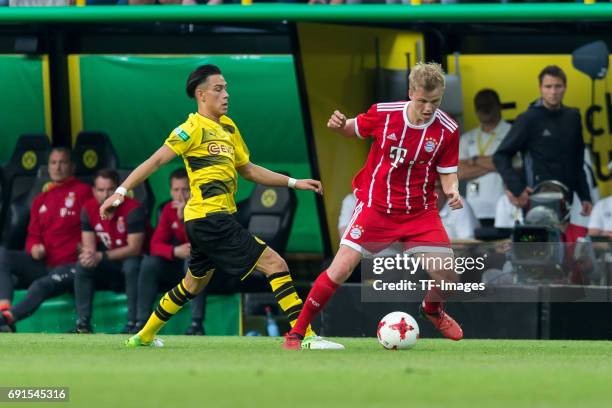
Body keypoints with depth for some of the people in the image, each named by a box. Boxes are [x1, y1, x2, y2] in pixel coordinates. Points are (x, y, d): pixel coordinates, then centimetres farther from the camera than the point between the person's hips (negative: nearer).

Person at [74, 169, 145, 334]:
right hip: (107, 270, 4)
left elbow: (134, 248, -25)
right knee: (83, 265, -21)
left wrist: (101, 256, -32)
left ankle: (133, 324, -34)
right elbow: (89, 246, -5)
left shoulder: (132, 209, -21)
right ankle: (83, 323, -21)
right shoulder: (89, 209, -5)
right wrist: (89, 255, -31)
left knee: (131, 265, -36)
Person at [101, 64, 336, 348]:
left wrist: (294, 183, 21)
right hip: (211, 218, -10)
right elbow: (156, 160, -11)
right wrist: (121, 191, -17)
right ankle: (304, 335, -16)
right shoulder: (195, 128, -9)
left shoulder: (228, 127, 16)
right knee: (275, 264, -12)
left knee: (194, 283, 24)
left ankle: (144, 336, 34)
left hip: (203, 221, 10)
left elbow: (248, 170, 25)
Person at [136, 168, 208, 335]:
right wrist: (175, 251, -28)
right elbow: (156, 244, -7)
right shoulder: (169, 209, -1)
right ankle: (142, 321, -19)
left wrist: (184, 217, -35)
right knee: (149, 263, -20)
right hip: (177, 265, 4)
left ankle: (197, 323, -37)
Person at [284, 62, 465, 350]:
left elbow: (447, 174, 0)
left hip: (420, 213, 2)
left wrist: (452, 191, -22)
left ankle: (432, 309, 33)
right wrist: (340, 126, -15)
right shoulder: (383, 113, -12)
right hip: (375, 206, -1)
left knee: (447, 277, -6)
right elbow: (355, 129, 8)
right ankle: (296, 333, 1)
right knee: (340, 270, -14)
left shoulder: (447, 131, -10)